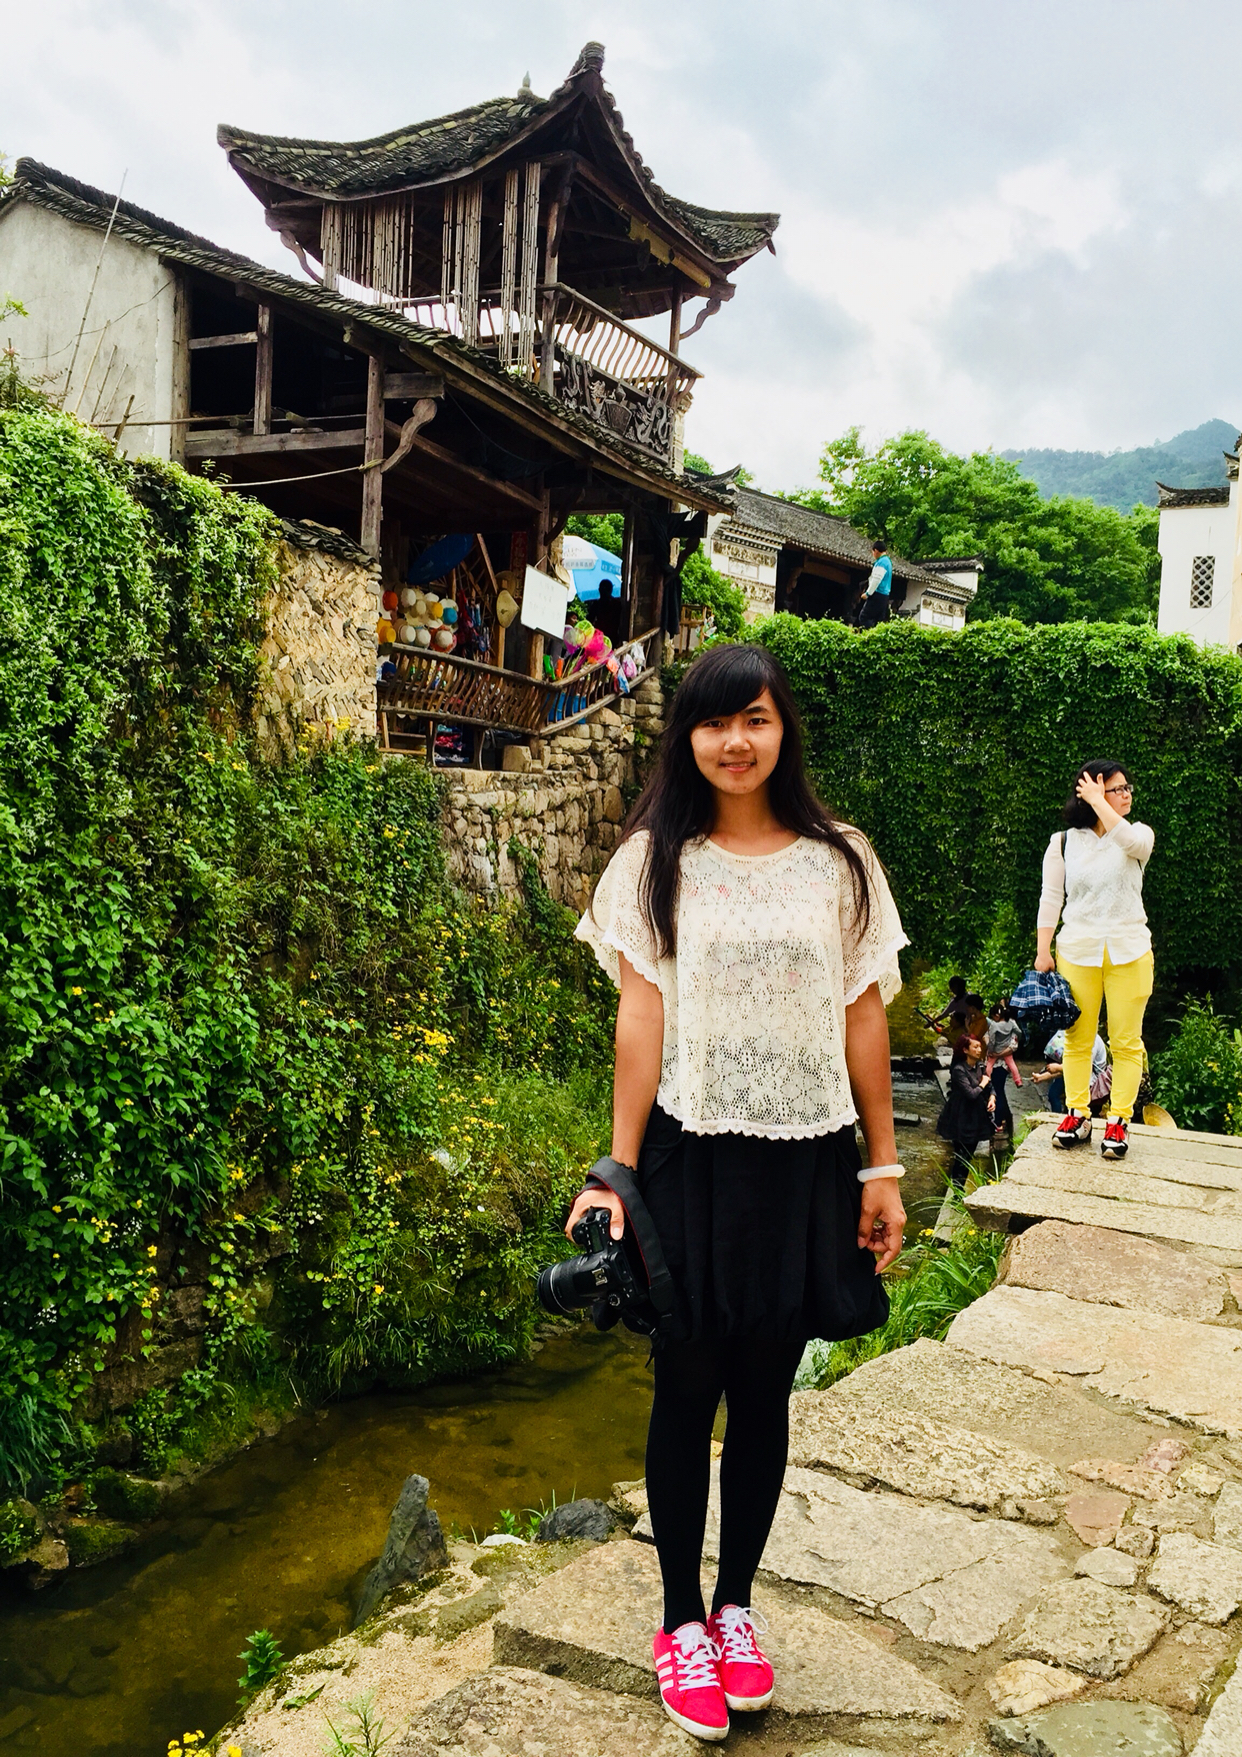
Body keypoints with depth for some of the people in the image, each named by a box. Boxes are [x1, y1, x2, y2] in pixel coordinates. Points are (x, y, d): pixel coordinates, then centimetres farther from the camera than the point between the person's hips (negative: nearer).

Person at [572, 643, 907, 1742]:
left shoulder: (840, 863, 3)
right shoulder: (654, 862, -1)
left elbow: (864, 1020, 4)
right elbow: (641, 1021, -4)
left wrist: (883, 1168, 4)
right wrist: (618, 1174, -9)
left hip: (803, 1161, 1)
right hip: (691, 1157, -1)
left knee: (765, 1393, 13)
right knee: (687, 1392, 10)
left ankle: (736, 1606, 34)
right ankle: (681, 1621, 29)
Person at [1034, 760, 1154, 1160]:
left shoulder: (1138, 834, 5)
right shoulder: (1064, 842, 5)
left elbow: (1133, 843, -22)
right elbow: (1050, 899, 4)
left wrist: (1098, 801, -15)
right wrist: (1043, 951, -2)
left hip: (1129, 953, 0)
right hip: (1077, 953, 0)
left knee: (1126, 1042, 1)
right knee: (1077, 1038, 4)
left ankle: (1119, 1121, 9)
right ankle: (1077, 1115, 15)